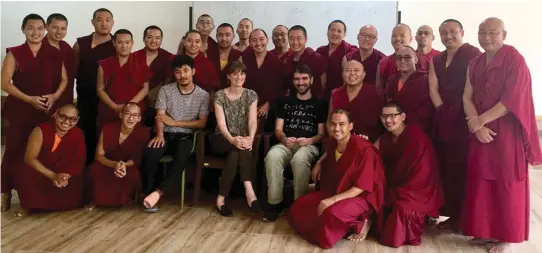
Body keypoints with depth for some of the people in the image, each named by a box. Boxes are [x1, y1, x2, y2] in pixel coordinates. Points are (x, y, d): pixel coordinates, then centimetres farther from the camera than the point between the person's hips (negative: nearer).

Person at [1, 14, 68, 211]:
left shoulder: (54, 53, 7)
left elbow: (64, 79, 10)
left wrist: (54, 96, -8)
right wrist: (29, 99, -15)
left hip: (47, 111, 2)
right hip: (20, 110, -1)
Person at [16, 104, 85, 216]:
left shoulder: (78, 134, -8)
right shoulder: (41, 130, -16)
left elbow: (79, 162, -8)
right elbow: (30, 158, -20)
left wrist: (66, 177, -28)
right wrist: (53, 176, -30)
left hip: (65, 177, 3)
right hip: (39, 175, -3)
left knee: (77, 190, -22)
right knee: (26, 176, -34)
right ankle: (28, 205, -5)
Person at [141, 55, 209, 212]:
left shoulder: (203, 95, 4)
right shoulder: (165, 90, 6)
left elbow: (202, 123, -1)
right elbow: (160, 116, -1)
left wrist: (175, 122, -7)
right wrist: (159, 134, -22)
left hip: (186, 137, -1)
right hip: (166, 135, 1)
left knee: (181, 159, -35)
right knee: (149, 154, -31)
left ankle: (158, 193, -33)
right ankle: (149, 193, -18)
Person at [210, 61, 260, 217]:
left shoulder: (251, 95, 4)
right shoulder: (219, 95, -2)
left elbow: (253, 120, -8)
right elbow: (221, 122, -12)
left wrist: (250, 138, -30)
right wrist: (232, 139, -32)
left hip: (243, 139, 1)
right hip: (222, 140, -1)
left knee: (235, 153, -34)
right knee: (241, 150, -34)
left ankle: (221, 197, -32)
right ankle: (249, 189, -33)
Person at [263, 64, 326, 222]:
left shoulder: (319, 104, 14)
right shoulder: (285, 102, 21)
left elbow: (322, 134, 7)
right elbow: (278, 129, 12)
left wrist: (309, 140, -15)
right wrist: (284, 139, -11)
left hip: (309, 146, -2)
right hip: (286, 144, 3)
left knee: (299, 159, -39)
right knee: (272, 156, -34)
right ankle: (274, 202, -23)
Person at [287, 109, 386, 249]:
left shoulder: (364, 149, -22)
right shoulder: (332, 144, 1)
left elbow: (362, 186, -23)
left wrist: (333, 200, -29)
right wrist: (319, 163, 8)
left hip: (361, 197, -8)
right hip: (333, 193, 8)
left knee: (333, 213, -39)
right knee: (297, 208, -5)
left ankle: (358, 223, -6)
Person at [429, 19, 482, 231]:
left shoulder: (473, 54, -5)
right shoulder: (436, 60, 16)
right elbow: (433, 88, 7)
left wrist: (456, 110, -17)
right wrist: (441, 108, -7)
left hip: (465, 118, -7)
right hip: (443, 119, 7)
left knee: (463, 166, -3)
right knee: (446, 167, 9)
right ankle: (453, 214, 19)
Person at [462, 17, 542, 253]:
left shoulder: (514, 59, -8)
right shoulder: (475, 64, 10)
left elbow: (512, 99, -16)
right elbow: (467, 97, 3)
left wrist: (479, 120, -14)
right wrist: (476, 125, -12)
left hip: (507, 132, -6)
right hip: (481, 131, 6)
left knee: (507, 184, 2)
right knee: (481, 182, 8)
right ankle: (487, 231, 21)